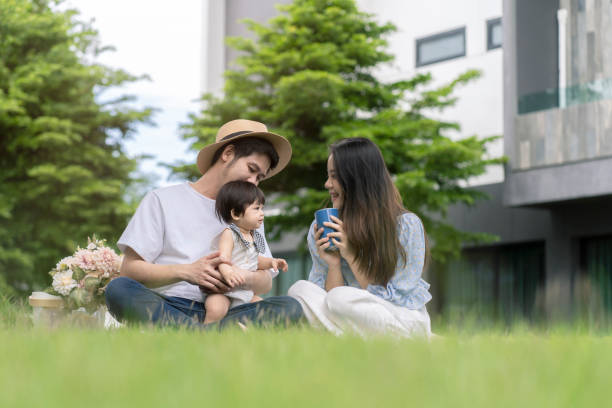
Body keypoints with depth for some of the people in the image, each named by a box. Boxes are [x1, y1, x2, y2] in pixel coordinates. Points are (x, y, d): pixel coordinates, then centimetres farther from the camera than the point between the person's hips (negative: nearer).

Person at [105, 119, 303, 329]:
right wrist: (186, 272, -14)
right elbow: (129, 270, 2)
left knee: (290, 307, -25)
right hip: (164, 307, -2)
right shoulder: (162, 200, 12)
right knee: (118, 289, -35)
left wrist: (245, 278, -10)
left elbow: (266, 281, 15)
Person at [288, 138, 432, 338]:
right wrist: (333, 264, -19)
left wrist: (352, 256, -20)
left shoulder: (407, 225, -12)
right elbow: (330, 292, 0)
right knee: (300, 289, -19)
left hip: (407, 321, -4)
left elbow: (392, 299, -12)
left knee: (340, 299, -31)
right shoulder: (321, 229, -1)